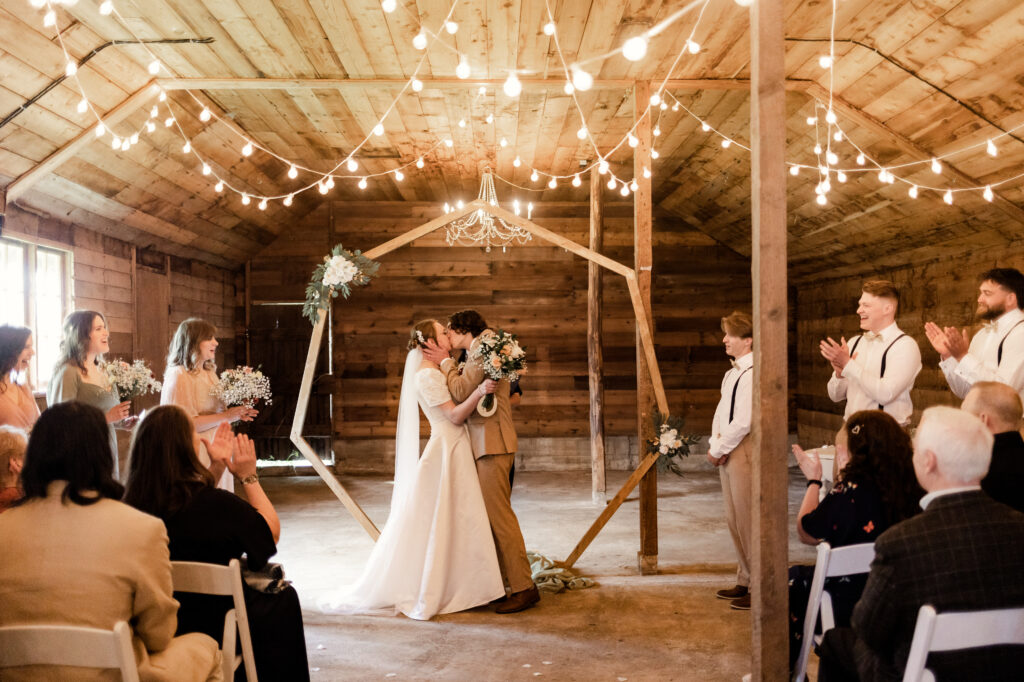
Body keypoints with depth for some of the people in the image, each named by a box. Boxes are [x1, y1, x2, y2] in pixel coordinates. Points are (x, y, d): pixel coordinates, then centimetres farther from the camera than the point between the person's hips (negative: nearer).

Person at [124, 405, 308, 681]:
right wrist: (248, 476, -7)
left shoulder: (133, 504, -12)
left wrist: (217, 465, 13)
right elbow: (272, 531, -11)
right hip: (216, 629, -5)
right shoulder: (216, 503, -30)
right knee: (283, 598, 23)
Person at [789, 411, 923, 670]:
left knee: (793, 578, 19)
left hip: (848, 607, -6)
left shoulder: (849, 493, -25)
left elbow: (806, 533, -12)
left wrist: (814, 479, -2)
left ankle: (786, 669, 31)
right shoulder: (909, 487, -8)